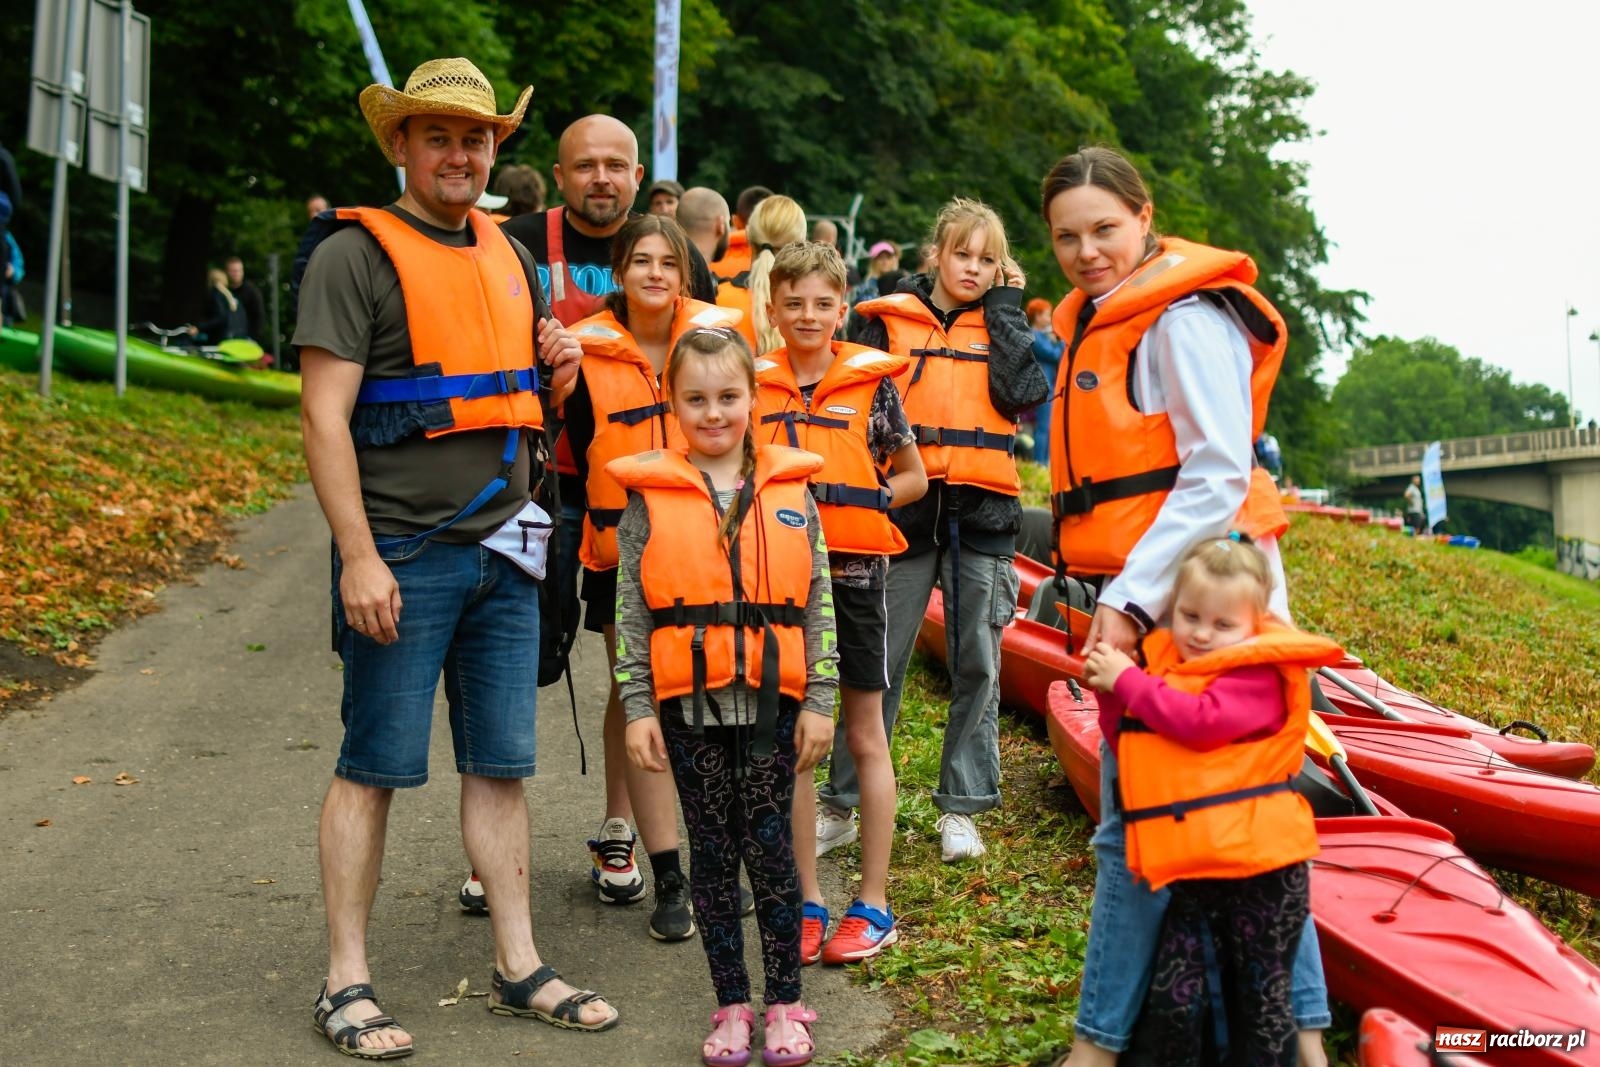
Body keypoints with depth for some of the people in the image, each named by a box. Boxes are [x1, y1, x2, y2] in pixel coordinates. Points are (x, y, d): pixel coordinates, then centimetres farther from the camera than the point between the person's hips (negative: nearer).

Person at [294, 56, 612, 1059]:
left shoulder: (510, 255, 16)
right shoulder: (356, 254, -5)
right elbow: (325, 414, -12)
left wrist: (558, 367, 4)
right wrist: (358, 556, -19)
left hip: (503, 551, 6)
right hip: (403, 554, -6)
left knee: (502, 764, 10)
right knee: (375, 767, 0)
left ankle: (521, 967, 20)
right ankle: (347, 983, 12)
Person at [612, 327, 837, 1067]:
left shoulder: (790, 489, 3)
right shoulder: (649, 495, 0)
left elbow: (818, 602, 4)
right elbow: (631, 610, 1)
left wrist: (819, 700, 0)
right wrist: (637, 708, -3)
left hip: (771, 699, 0)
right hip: (690, 702, 0)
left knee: (770, 848, 6)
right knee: (712, 852, 9)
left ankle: (785, 1004, 20)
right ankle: (731, 1005, 22)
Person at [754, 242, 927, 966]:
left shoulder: (870, 383, -1)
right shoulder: (756, 385, 5)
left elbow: (913, 477, 4)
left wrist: (851, 500, -12)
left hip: (853, 570, -2)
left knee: (864, 735, 5)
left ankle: (873, 905, 15)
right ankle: (809, 902, 18)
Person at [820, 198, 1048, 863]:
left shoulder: (1003, 323, 10)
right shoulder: (889, 320, 7)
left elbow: (1023, 393, -9)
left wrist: (1005, 307, -2)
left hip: (982, 511, 1)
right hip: (905, 506, -1)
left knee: (976, 665, 6)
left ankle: (960, 808, 17)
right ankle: (841, 803, 11)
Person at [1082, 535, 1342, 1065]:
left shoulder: (1259, 674, -11)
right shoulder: (1164, 662, 9)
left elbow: (1203, 723, -27)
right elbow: (1130, 750, 14)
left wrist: (1128, 681, -18)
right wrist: (1111, 696, -3)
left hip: (1261, 872, -5)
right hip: (1194, 874, 5)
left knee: (1260, 1002, 9)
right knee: (1172, 1002, 0)